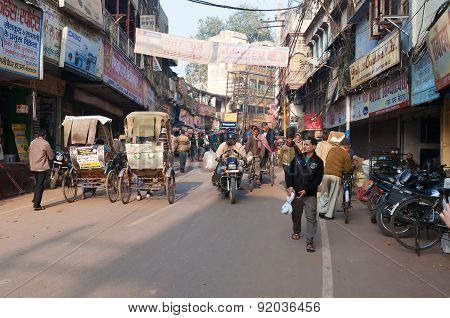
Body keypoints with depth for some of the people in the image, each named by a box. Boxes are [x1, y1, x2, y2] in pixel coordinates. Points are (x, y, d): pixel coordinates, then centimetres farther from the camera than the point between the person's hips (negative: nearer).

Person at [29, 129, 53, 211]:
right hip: (42, 167, -7)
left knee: (37, 184, 22)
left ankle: (35, 201, 24)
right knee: (40, 186, -2)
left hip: (33, 167, 7)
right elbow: (51, 156, -6)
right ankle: (36, 205, -1)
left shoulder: (32, 143, 8)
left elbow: (30, 154, 15)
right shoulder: (45, 143, -12)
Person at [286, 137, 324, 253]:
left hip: (310, 194, -3)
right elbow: (290, 172, 5)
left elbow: (318, 179, -6)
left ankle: (310, 241, -3)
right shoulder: (298, 157, 4)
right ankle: (296, 231, 41)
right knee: (296, 214, 17)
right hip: (295, 192, 3)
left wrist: (306, 190, -14)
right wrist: (289, 186, -8)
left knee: (311, 217, -8)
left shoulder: (318, 162, -3)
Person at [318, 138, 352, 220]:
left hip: (326, 174, 4)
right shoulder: (346, 154, -3)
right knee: (333, 196, 7)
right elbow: (347, 168, -2)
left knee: (324, 193, 18)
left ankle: (322, 211, 13)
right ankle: (329, 215, 10)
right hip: (336, 176, -3)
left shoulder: (332, 149, 9)